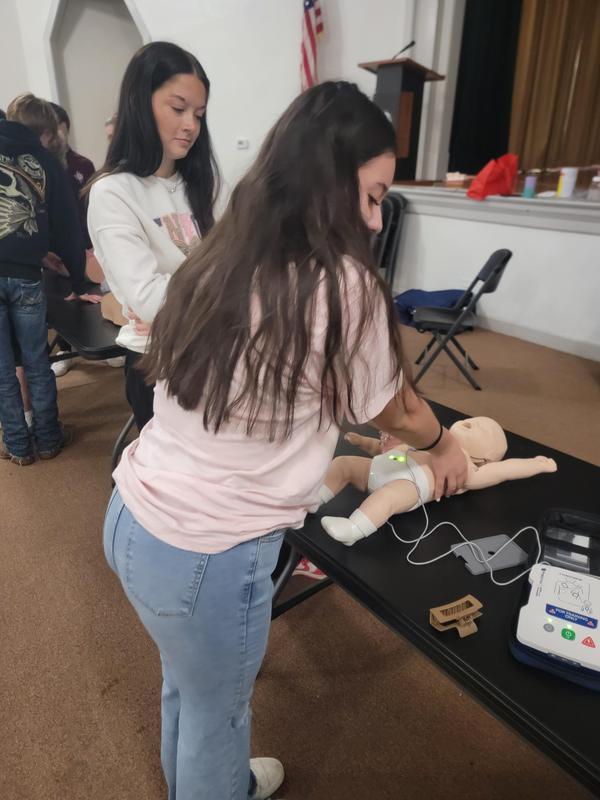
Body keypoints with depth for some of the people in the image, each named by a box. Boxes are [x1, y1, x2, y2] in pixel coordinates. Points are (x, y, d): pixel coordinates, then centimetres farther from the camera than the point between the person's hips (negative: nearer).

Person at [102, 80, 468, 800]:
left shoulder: (219, 262, 2)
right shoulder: (342, 285, -19)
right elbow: (391, 409, -2)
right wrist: (443, 442, 18)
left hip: (133, 515, 8)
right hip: (204, 554, -8)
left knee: (187, 684, 32)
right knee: (215, 711, 22)